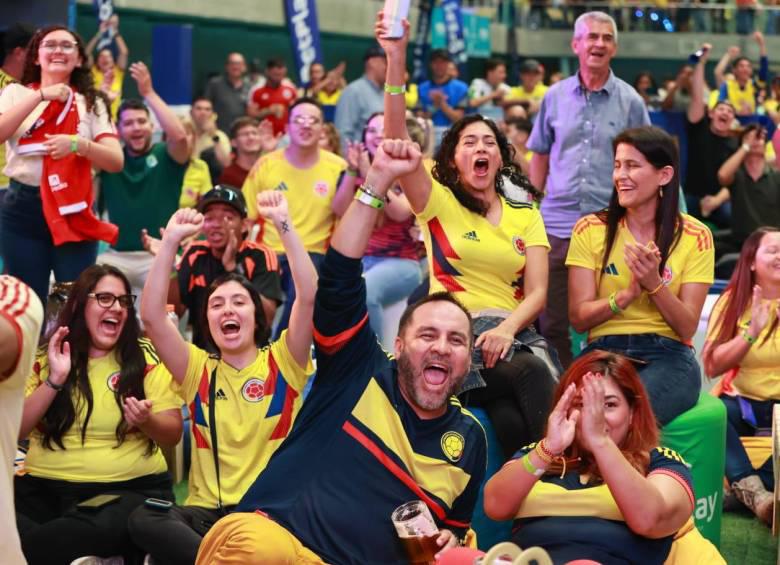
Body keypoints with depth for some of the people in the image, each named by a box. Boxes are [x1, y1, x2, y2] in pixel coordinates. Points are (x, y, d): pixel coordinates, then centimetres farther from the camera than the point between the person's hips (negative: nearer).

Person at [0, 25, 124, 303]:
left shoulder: (91, 103, 9)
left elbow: (116, 161, -2)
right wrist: (41, 96, -11)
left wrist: (77, 144, -19)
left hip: (73, 212, 0)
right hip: (22, 210, 0)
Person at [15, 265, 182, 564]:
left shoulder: (146, 357, 6)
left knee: (107, 530, -36)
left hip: (132, 488, 0)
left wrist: (146, 421, -16)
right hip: (44, 488, 0)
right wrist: (54, 381, -10)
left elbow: (173, 434, 6)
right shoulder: (45, 358, 9)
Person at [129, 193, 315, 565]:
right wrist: (171, 242, -8)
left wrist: (283, 224, -14)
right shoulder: (198, 369, 12)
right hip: (207, 510, 3)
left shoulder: (282, 362, 7)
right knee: (143, 520, -29)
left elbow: (309, 296, -9)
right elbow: (151, 315, -2)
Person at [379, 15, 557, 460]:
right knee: (533, 374, -33)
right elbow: (396, 141, -8)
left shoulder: (526, 215, 18)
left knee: (514, 421, -33)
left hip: (513, 334, 3)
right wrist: (396, 59, -18)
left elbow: (537, 292, 6)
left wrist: (507, 328, -16)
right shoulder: (437, 202, 10)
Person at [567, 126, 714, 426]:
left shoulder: (695, 236, 5)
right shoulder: (590, 229, 7)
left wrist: (655, 284, -16)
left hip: (667, 357, -1)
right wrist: (625, 296, -17)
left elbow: (687, 328, 1)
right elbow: (578, 318, 1)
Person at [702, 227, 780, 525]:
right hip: (742, 401, 0)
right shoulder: (733, 301, 0)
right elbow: (712, 366, -9)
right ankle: (753, 489, -36)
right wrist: (751, 332, -20)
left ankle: (747, 486, -26)